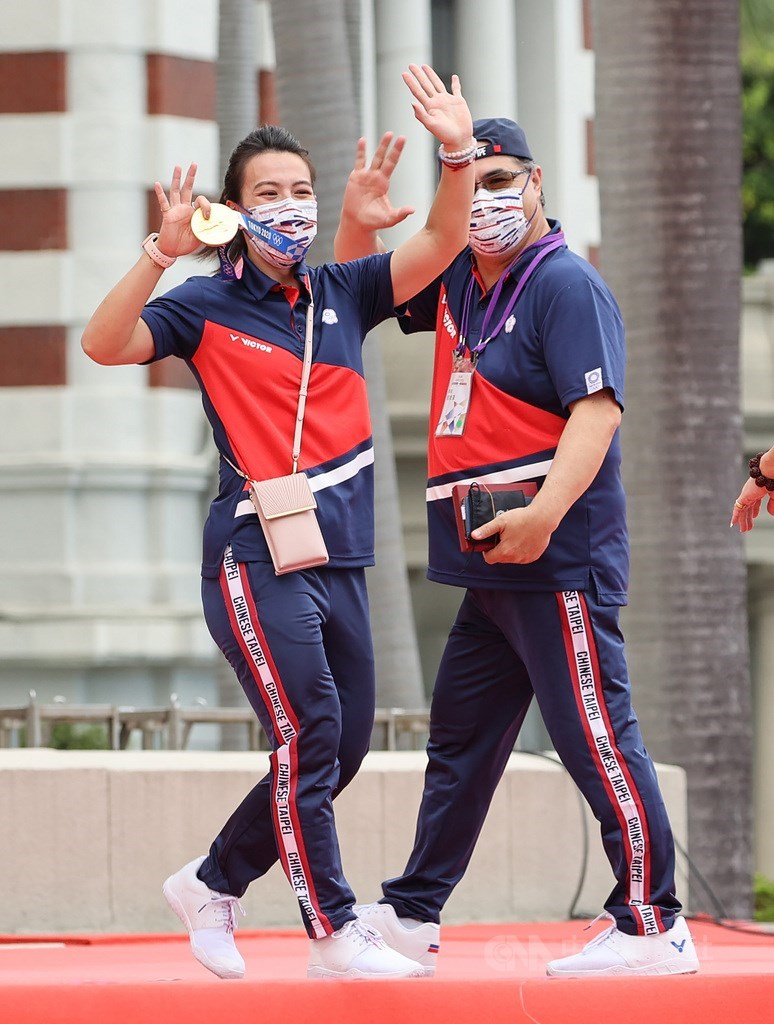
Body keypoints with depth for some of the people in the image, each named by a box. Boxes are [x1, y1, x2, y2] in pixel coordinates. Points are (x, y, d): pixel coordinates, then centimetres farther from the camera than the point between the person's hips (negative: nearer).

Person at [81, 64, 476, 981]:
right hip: (257, 557, -6)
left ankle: (211, 884, 25)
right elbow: (104, 345, -16)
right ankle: (334, 933, -7)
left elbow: (440, 245, 2)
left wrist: (458, 154, -15)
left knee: (341, 749, 10)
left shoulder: (342, 294, 11)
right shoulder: (207, 306, -2)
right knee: (308, 733, -14)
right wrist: (163, 251, -28)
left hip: (340, 557, 6)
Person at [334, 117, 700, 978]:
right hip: (492, 567, 9)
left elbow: (597, 409, -21)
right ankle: (413, 915, 25)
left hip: (558, 556, -9)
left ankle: (652, 929, -8)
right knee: (459, 744, 16)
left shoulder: (566, 285, -10)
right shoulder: (457, 283, 15)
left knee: (597, 740, -10)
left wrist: (546, 511, -33)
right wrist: (356, 215, 8)